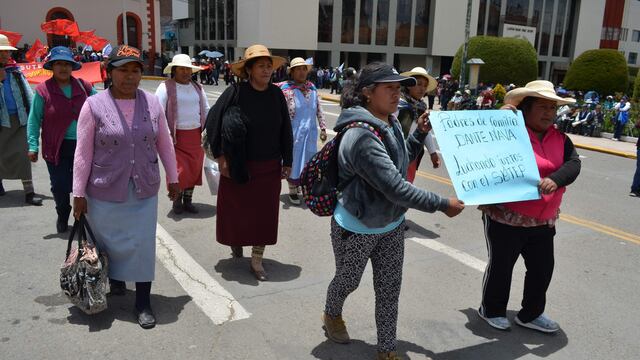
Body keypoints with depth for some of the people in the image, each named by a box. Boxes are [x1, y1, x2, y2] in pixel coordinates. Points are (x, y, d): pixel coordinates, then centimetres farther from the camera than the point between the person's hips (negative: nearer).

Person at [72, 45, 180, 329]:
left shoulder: (152, 103, -1)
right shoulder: (94, 106, -9)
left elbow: (165, 144, 7)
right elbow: (83, 154, -6)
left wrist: (173, 179, 11)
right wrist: (79, 194, -5)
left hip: (145, 191, 2)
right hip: (105, 192, -1)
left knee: (143, 245, 3)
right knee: (109, 241, 16)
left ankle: (143, 303, 16)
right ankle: (114, 279, 45)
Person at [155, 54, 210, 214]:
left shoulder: (197, 87, 13)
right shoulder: (165, 87, -5)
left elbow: (206, 110, 17)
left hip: (195, 136, 5)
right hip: (175, 136, -5)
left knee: (194, 169, 7)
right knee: (180, 169, -5)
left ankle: (188, 200, 23)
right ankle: (177, 199, 18)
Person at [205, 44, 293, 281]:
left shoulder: (276, 94, -3)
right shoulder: (235, 93, -12)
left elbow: (286, 130, 4)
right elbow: (213, 121, -6)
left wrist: (287, 162, 6)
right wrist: (219, 156, -7)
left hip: (269, 168, 2)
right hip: (238, 167, -2)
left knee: (264, 213, 6)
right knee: (236, 209, 12)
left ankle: (256, 262, 20)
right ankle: (236, 240, 44)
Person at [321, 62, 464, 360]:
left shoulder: (390, 123, -3)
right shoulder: (363, 136, -31)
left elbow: (403, 160, 16)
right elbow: (397, 189, -34)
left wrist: (420, 133, 1)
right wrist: (442, 205, -26)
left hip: (391, 225, 7)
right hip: (357, 229, -7)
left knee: (389, 289, 13)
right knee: (348, 281, 18)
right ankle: (331, 316, 51)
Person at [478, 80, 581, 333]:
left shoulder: (560, 138, 5)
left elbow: (573, 164, -9)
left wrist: (555, 179, -30)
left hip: (543, 221, 6)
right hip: (505, 217, -6)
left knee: (543, 268, 15)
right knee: (501, 265, 9)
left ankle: (530, 314, 35)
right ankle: (491, 310, 32)